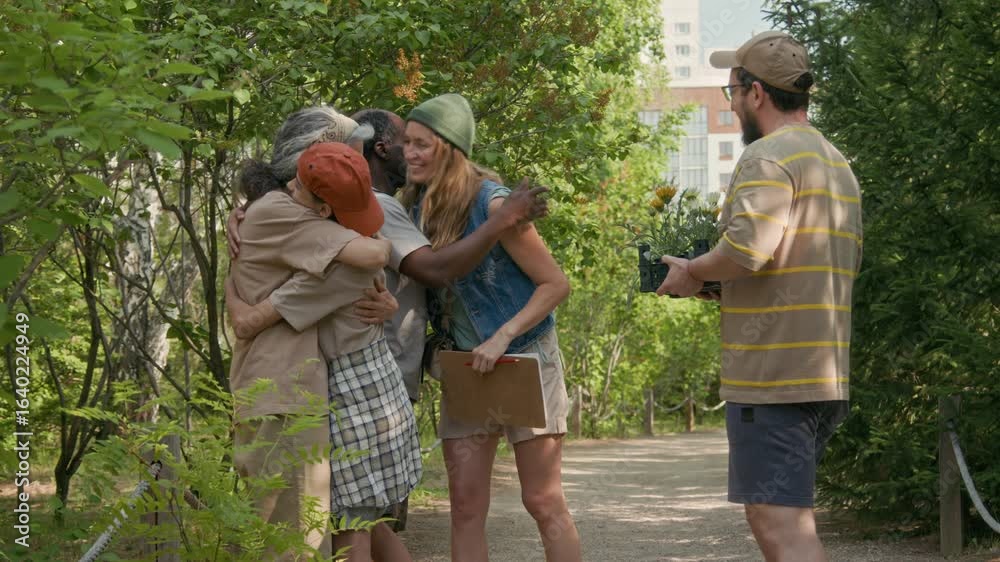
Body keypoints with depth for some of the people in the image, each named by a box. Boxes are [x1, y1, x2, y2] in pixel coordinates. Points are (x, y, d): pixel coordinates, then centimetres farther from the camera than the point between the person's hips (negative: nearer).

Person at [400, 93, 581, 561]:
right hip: (466, 366, 6)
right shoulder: (418, 206, 1)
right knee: (465, 507, 2)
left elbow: (555, 283, -15)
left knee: (544, 502, 0)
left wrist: (501, 338, -22)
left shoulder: (492, 204, -18)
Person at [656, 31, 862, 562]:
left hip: (772, 378, -10)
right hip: (824, 375, 10)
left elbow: (746, 249, -26)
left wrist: (692, 273, -6)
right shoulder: (838, 164, 18)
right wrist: (720, 282, 19)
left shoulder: (768, 157, -11)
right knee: (784, 518, 18)